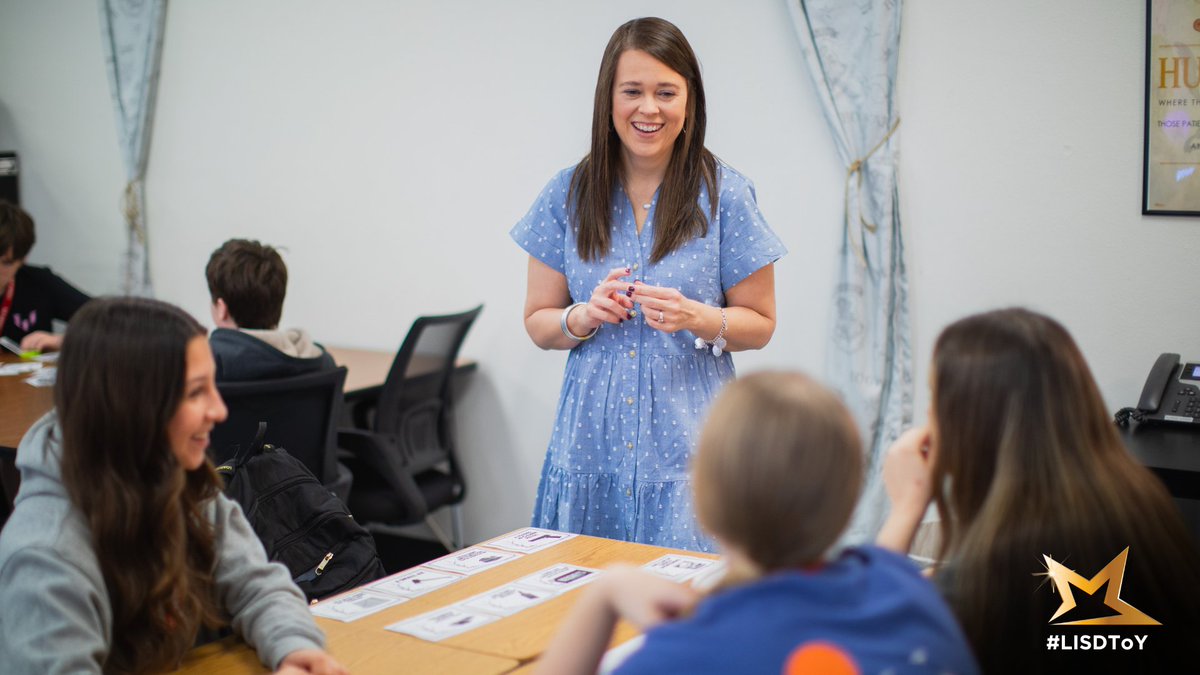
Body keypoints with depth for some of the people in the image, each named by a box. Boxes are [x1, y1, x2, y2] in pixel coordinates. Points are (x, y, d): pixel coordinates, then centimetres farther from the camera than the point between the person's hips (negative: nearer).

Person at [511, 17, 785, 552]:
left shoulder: (726, 196, -2)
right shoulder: (568, 195, 4)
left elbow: (760, 324, 4)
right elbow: (537, 322, 10)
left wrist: (697, 319, -15)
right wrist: (584, 316, -10)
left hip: (688, 447, -2)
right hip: (591, 445, 2)